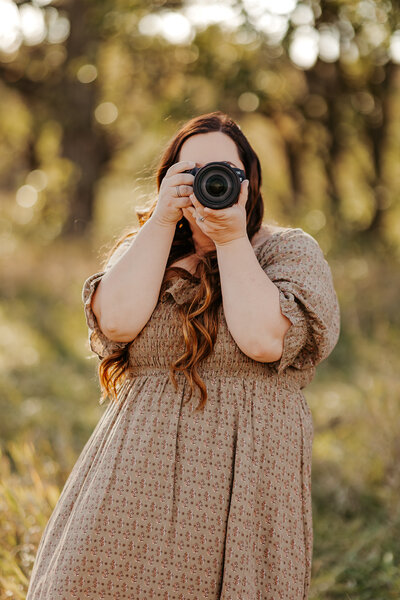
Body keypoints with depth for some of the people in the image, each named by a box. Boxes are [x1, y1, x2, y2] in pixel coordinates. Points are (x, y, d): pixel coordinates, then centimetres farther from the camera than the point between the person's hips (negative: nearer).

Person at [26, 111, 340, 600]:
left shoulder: (290, 249, 5)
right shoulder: (145, 248, 16)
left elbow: (265, 339, -13)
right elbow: (118, 320, -6)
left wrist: (231, 239, -8)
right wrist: (163, 220, -5)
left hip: (243, 483, -3)